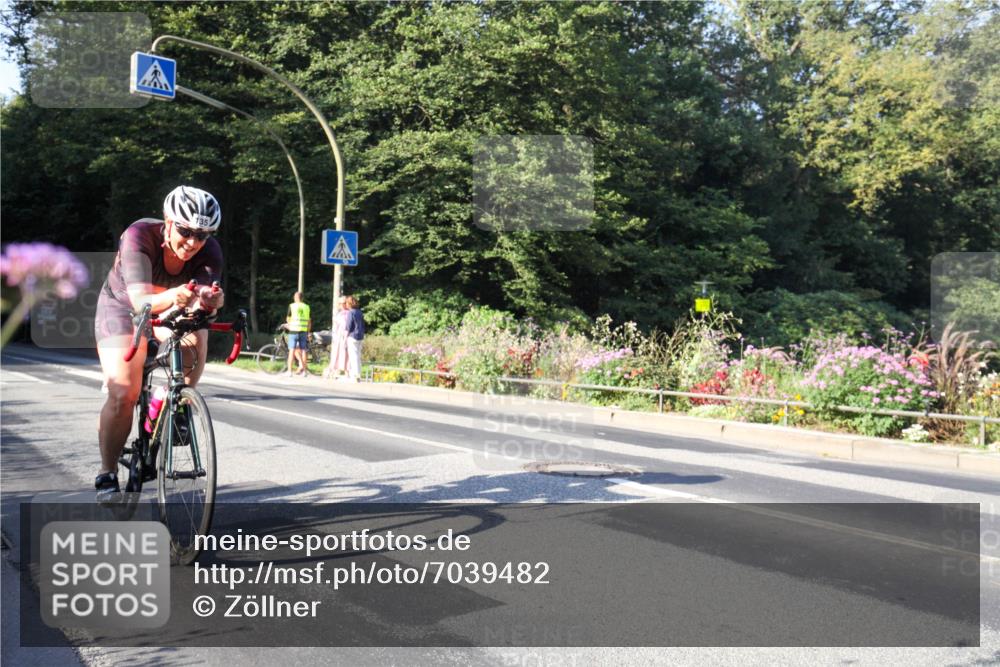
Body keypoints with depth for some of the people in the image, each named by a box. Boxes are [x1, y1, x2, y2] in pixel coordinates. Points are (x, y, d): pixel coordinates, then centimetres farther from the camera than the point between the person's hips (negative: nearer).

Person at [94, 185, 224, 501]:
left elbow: (198, 306, -36)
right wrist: (172, 296, -65)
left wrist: (208, 302, -60)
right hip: (123, 307, -3)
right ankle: (107, 474, 1)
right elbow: (141, 301, -44)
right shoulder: (139, 236, -33)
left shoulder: (210, 252, -25)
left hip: (171, 310, 3)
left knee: (195, 338, -31)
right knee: (123, 395, -17)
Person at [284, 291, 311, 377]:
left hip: (294, 330, -3)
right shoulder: (307, 307, 6)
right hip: (303, 331, 3)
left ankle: (289, 371, 0)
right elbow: (309, 321, 8)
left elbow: (288, 319, 6)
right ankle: (304, 370, 6)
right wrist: (308, 332, 16)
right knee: (303, 350, 8)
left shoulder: (292, 306, -2)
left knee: (292, 350, 0)